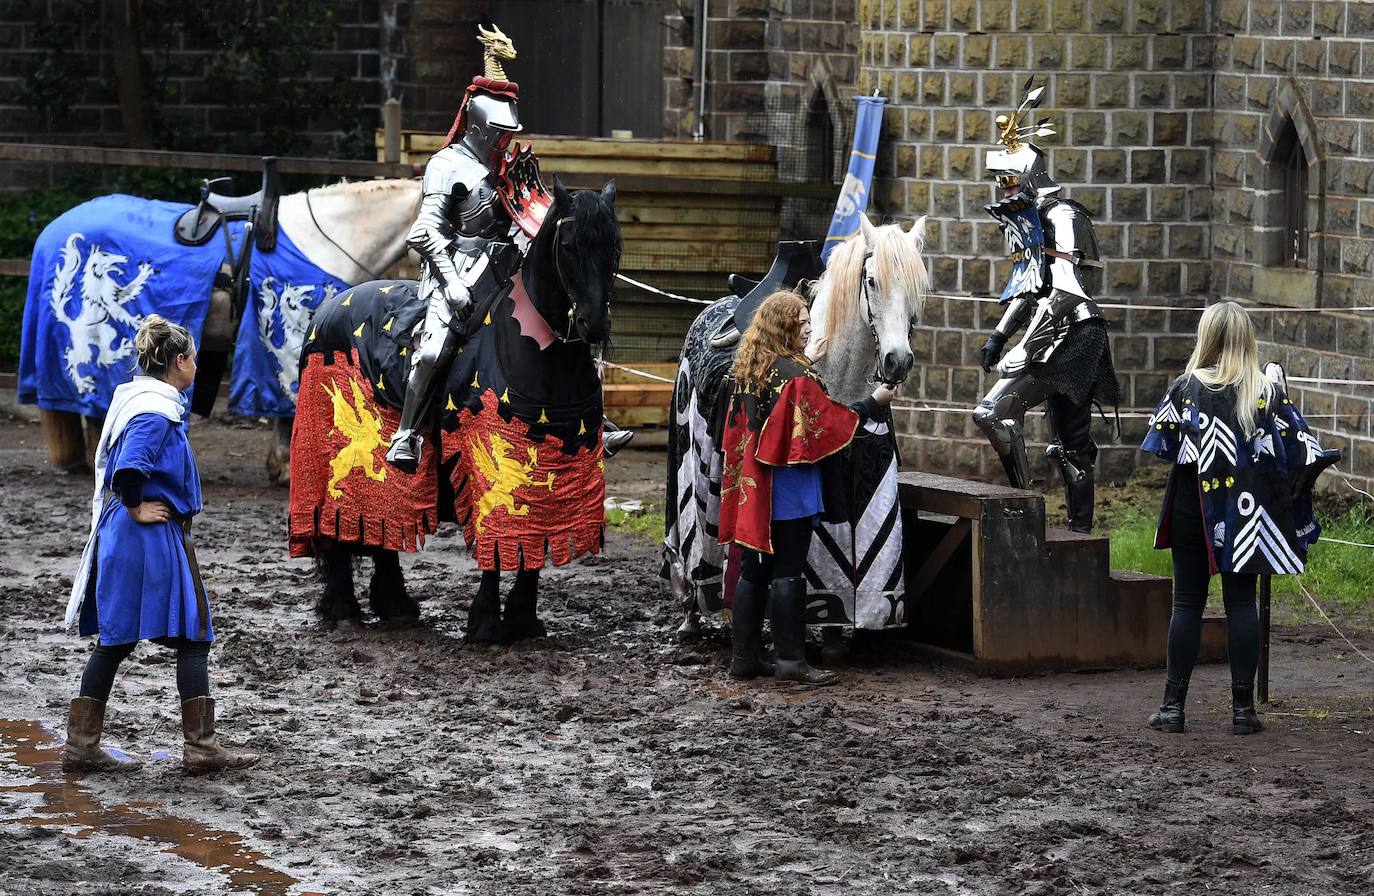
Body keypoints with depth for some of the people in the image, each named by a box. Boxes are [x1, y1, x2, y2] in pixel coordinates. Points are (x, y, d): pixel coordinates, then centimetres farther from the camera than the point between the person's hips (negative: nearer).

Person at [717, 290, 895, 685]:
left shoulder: (748, 370, 8)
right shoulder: (797, 376, -17)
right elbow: (830, 425, -14)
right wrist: (874, 401, -4)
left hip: (753, 488, 8)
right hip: (789, 490, -8)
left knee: (755, 570, 12)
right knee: (789, 571, -3)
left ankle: (744, 656, 15)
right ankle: (791, 659, -1)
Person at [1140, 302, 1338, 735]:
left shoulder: (1186, 388, -8)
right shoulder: (1267, 392, -6)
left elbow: (1162, 445, -1)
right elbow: (1301, 450, -5)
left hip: (1193, 508, -1)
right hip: (1245, 514, 1)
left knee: (1187, 603, 7)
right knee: (1241, 603, 6)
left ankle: (1173, 706, 6)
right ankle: (1243, 708, 5)